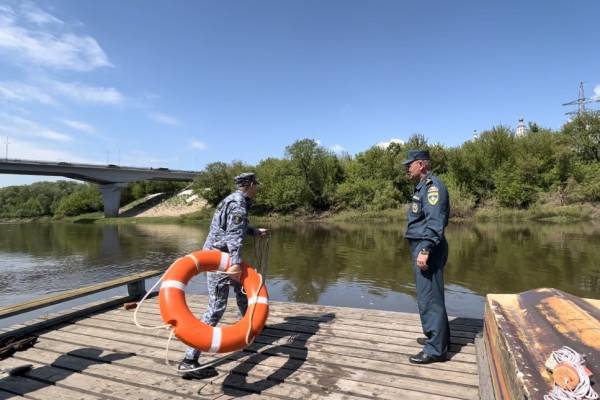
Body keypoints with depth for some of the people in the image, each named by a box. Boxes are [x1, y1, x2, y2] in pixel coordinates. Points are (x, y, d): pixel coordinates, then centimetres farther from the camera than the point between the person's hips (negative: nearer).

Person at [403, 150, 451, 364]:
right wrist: (421, 249, 17)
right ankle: (437, 337, 34)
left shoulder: (433, 186, -14)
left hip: (427, 249, -10)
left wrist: (425, 250, -26)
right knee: (429, 296, 19)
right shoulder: (423, 186, 17)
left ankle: (436, 349, 6)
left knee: (429, 298, -4)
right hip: (421, 247, 10)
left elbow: (435, 222, -22)